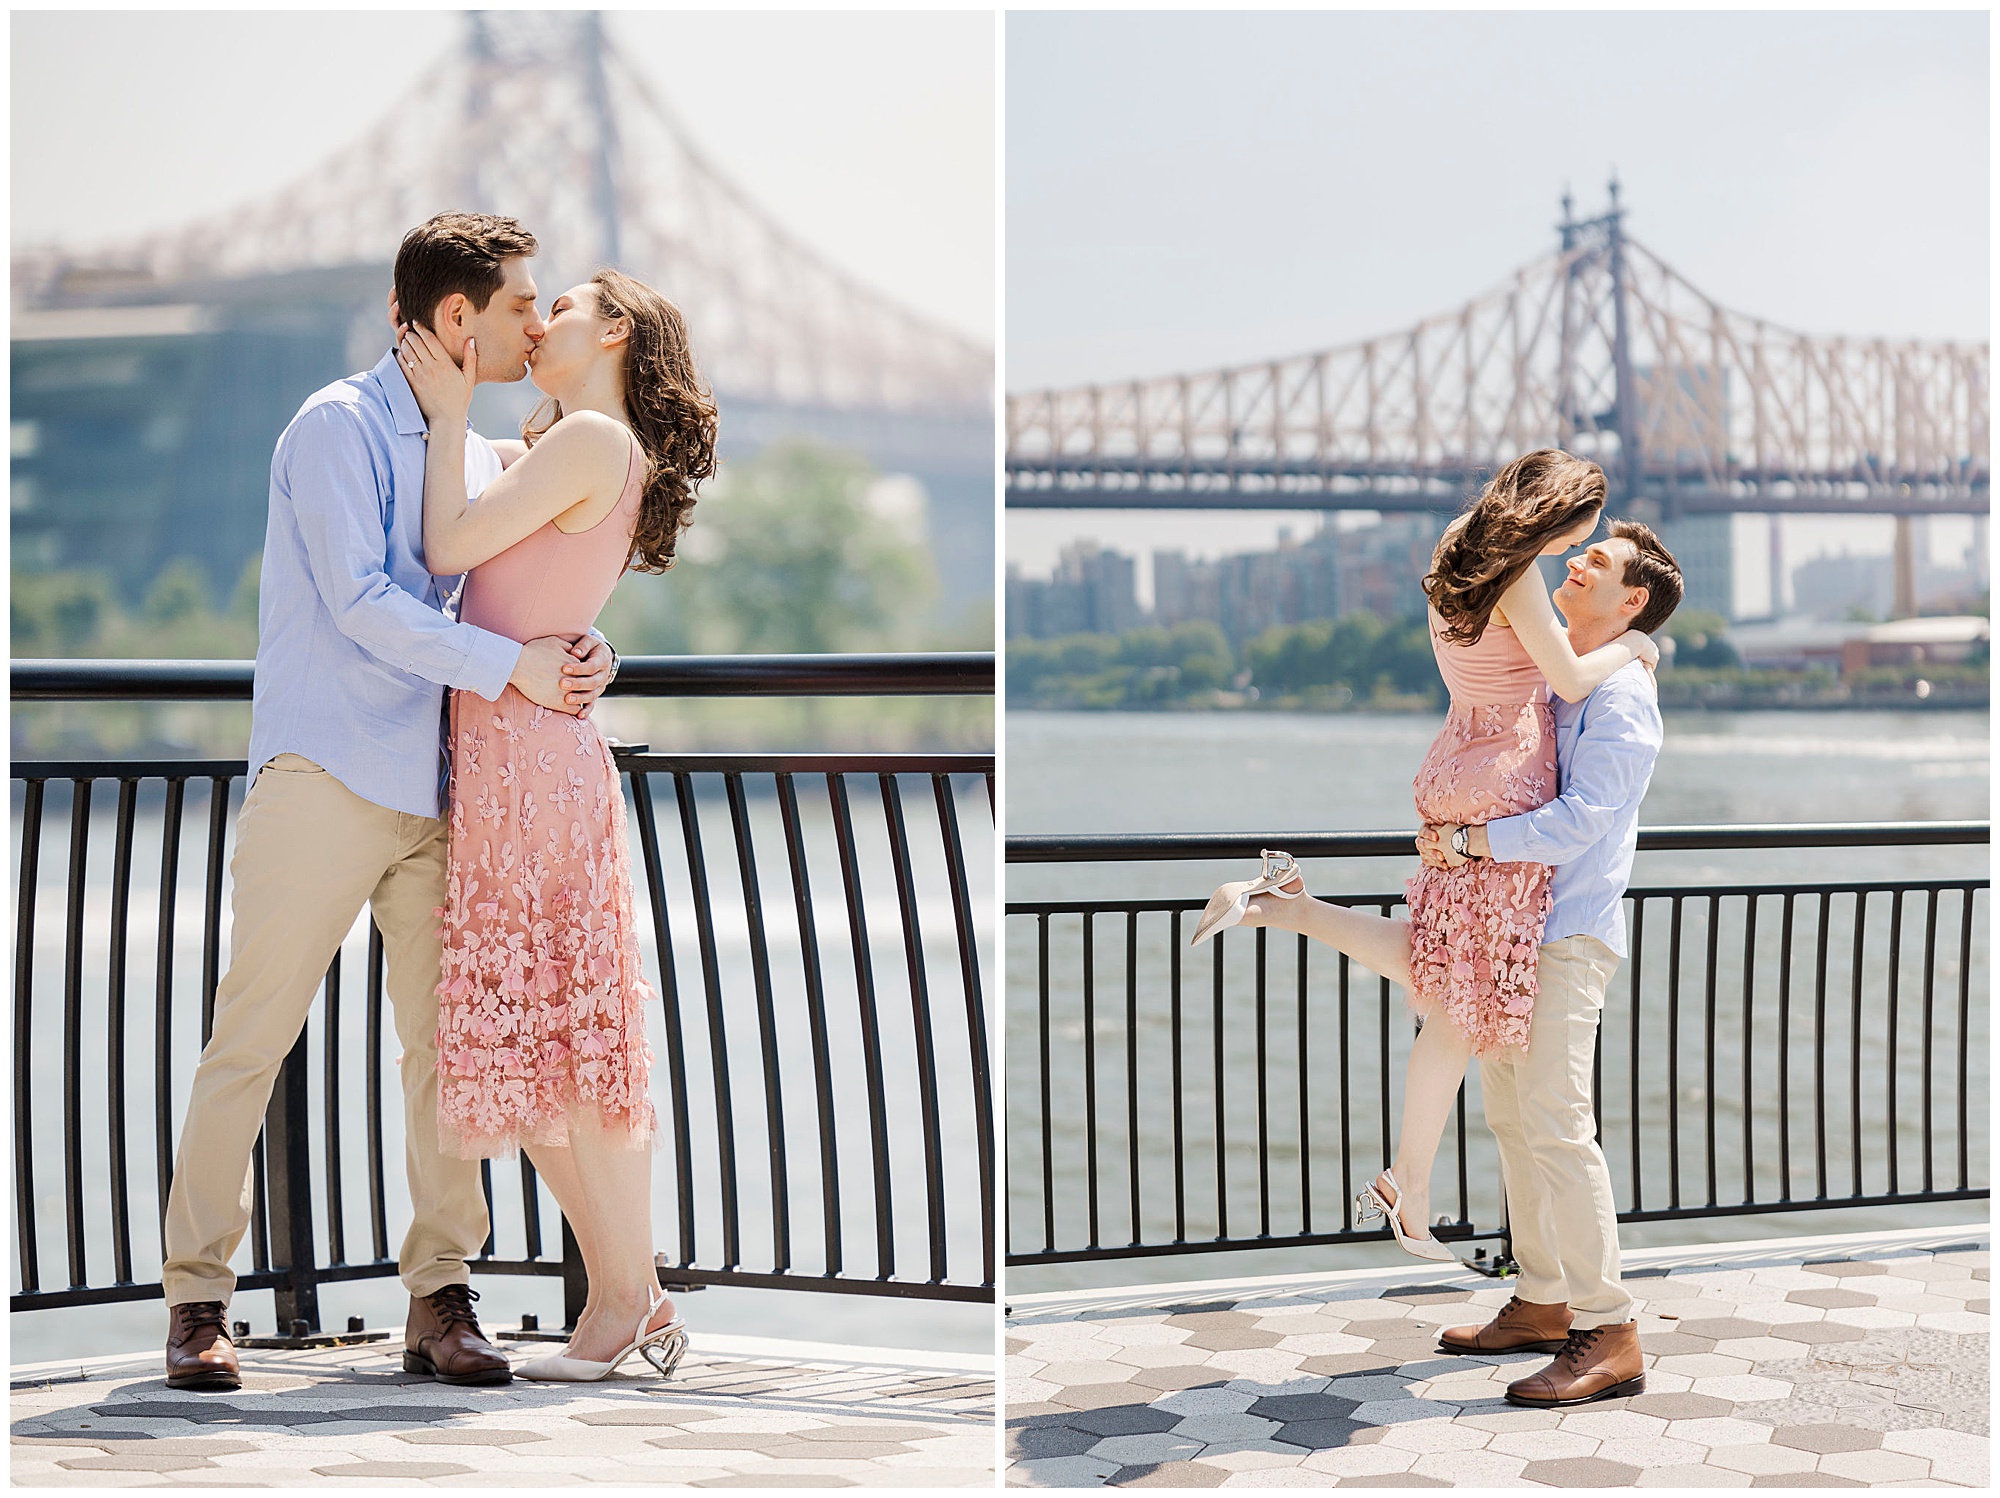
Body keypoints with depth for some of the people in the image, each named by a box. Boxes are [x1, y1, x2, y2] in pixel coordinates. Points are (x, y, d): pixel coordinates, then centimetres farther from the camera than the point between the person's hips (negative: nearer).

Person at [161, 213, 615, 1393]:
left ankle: (441, 1299, 8)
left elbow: (528, 603, 20)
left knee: (446, 1039, 3)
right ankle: (198, 1299, 4)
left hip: (441, 786, 7)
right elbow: (361, 603, -14)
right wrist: (509, 665, -18)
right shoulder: (339, 429, -5)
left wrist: (587, 660, -2)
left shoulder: (481, 455, 17)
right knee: (254, 1035, -4)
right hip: (327, 775, -7)